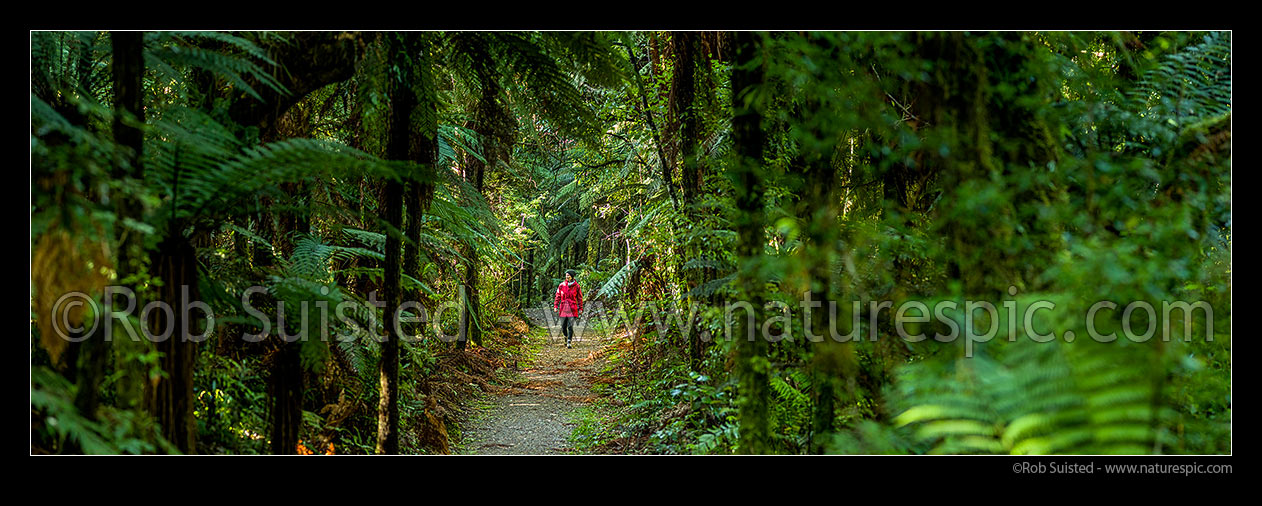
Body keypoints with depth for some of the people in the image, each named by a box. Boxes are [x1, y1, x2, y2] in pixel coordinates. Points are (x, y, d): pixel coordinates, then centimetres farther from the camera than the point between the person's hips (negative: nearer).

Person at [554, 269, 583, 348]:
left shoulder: (576, 286, 0)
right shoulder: (562, 285, 4)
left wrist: (580, 308, 3)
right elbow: (558, 296, 9)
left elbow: (580, 298, 6)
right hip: (563, 308, 2)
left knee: (570, 326, -10)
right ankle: (566, 337, 35)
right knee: (563, 326, 8)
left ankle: (569, 342, -8)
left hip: (572, 308, -2)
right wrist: (555, 306, 2)